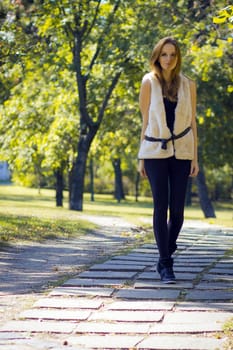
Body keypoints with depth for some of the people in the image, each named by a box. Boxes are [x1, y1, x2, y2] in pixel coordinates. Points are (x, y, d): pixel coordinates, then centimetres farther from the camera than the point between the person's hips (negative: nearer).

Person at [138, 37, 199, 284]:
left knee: (177, 209, -1)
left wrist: (195, 157, 2)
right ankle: (166, 265, -3)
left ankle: (165, 257, 19)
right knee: (161, 206, -7)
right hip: (155, 151, -2)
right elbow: (145, 121, 4)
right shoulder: (149, 83, 2)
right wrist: (141, 157, 2)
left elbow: (192, 122, 8)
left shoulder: (188, 85, 6)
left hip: (181, 152, 2)